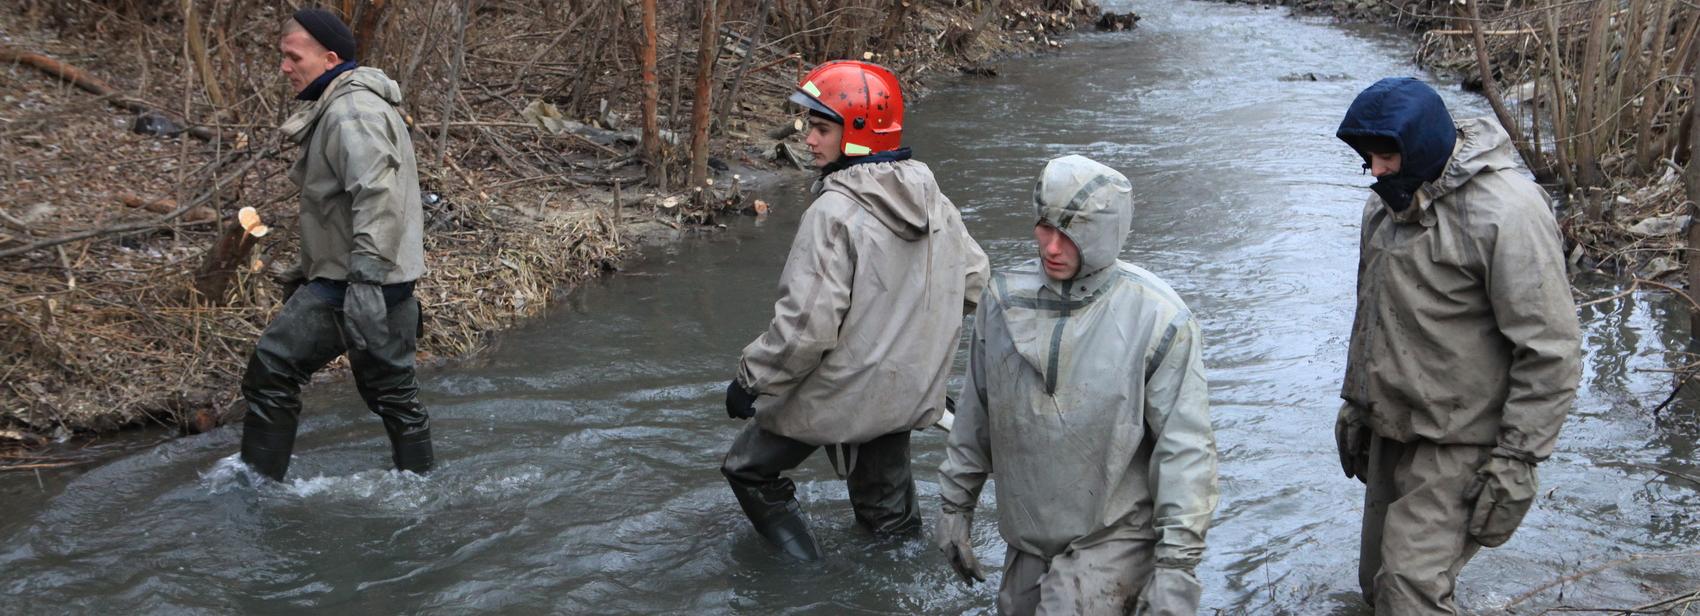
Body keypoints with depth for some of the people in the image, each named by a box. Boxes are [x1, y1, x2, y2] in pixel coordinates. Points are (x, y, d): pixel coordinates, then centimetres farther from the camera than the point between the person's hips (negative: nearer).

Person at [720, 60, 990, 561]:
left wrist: (750, 379, -15)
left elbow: (806, 324, -27)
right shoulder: (933, 201, -1)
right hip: (909, 395, 7)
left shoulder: (835, 212, -24)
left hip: (839, 394, -7)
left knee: (749, 471, 14)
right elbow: (973, 282, 10)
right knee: (888, 510, 24)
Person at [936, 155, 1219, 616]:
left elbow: (1185, 449, -15)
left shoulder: (1157, 319, -17)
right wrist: (956, 504, 14)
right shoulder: (1005, 298, -3)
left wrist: (1176, 567, -17)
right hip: (1027, 535, 5)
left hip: (1116, 538, -5)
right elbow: (975, 413, 10)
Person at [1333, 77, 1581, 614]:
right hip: (1392, 431, 9)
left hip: (1459, 444, -8)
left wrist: (1517, 458, -20)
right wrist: (1355, 401, 22)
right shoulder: (1389, 200, 7)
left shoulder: (1505, 211, -21)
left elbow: (1549, 350, -21)